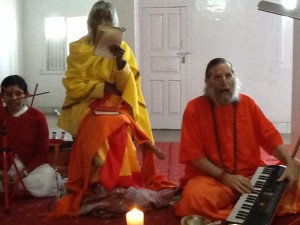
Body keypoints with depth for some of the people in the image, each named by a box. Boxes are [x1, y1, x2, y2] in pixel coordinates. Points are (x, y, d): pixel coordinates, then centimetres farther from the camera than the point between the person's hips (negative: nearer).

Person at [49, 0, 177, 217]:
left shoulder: (123, 48, 7)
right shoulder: (78, 48, 2)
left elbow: (129, 86, -2)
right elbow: (73, 85, -4)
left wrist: (120, 61, -18)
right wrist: (103, 87, -13)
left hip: (118, 104, 2)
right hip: (87, 106, -1)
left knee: (120, 125, -32)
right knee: (105, 126, -33)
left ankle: (117, 189, -17)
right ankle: (99, 190, -22)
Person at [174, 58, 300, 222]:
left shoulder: (247, 103, 7)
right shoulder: (194, 107, -3)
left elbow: (270, 137, 8)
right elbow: (192, 153, -8)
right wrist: (224, 176, -17)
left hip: (252, 175, 4)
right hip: (211, 178, -3)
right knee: (194, 201, -35)